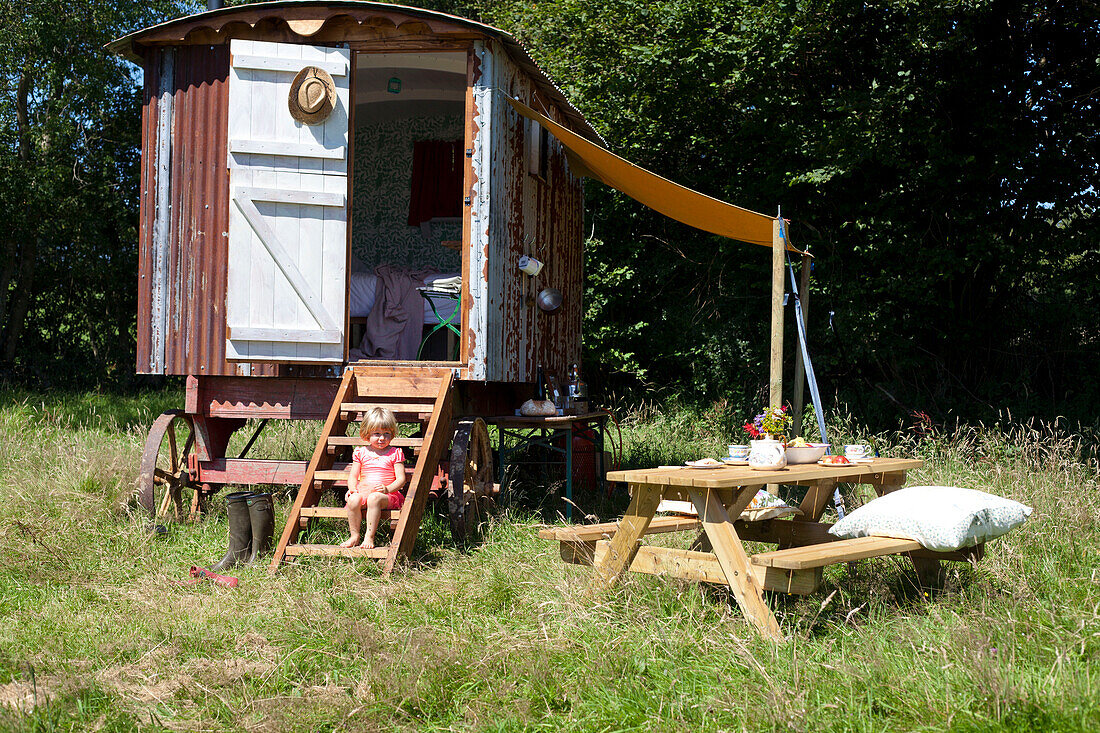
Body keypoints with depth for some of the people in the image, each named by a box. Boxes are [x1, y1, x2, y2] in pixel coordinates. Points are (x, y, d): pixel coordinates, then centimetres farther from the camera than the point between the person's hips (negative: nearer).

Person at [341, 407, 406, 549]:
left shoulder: (395, 453, 6)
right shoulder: (361, 452, 15)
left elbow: (401, 479, -1)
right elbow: (353, 476, 16)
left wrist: (387, 489, -20)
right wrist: (353, 488, -6)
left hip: (388, 496, -3)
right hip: (363, 493, 3)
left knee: (374, 498, -36)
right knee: (353, 500, -31)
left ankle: (369, 536, -31)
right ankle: (354, 536, -18)